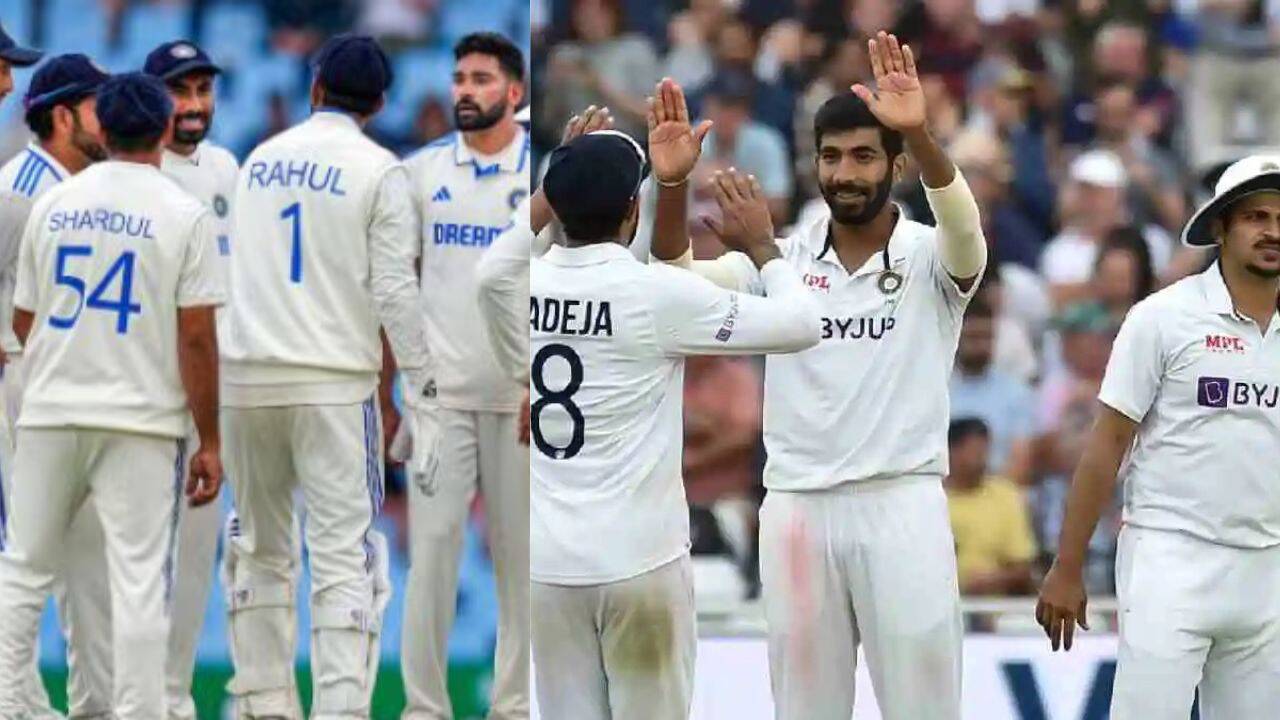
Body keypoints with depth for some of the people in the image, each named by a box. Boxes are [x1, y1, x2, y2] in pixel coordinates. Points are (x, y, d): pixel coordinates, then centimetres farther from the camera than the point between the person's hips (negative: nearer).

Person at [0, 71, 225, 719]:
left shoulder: (52, 204, 6)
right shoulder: (184, 215, -5)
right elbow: (197, 337, -9)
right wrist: (209, 441, -3)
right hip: (143, 421, -3)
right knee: (139, 581, -2)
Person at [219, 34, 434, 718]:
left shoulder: (259, 161, 11)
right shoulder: (379, 172, -3)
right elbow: (394, 290, -9)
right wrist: (421, 390, -5)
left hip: (246, 378, 4)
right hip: (334, 380, -4)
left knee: (261, 547, 16)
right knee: (344, 553, -5)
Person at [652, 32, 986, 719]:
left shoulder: (927, 257, 0)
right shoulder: (783, 258, 7)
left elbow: (964, 227, -23)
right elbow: (680, 276, -6)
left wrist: (919, 133, -41)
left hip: (901, 506, -3)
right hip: (797, 507, 3)